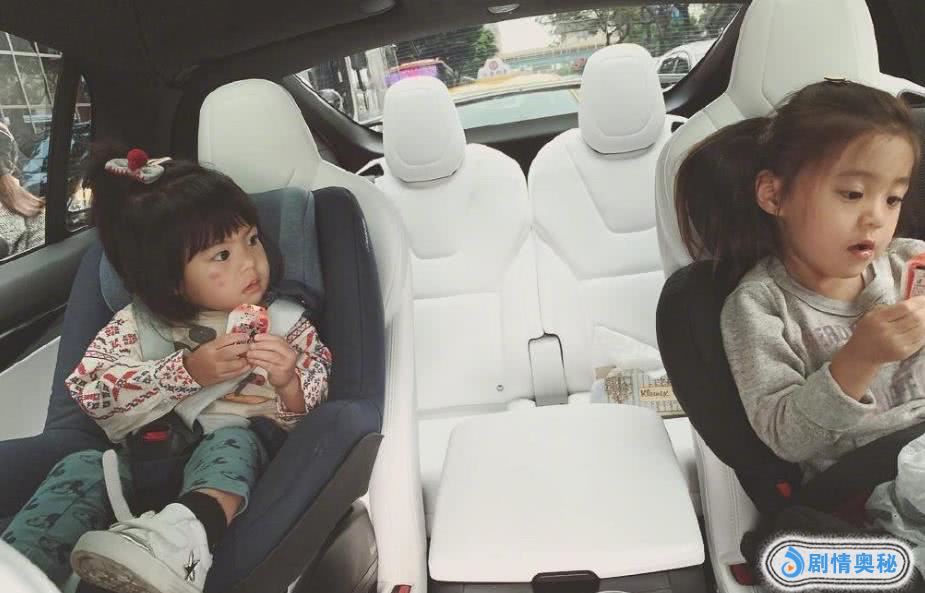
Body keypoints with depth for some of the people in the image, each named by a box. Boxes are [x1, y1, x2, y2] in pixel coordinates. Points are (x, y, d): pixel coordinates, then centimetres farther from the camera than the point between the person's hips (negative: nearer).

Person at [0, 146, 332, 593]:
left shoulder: (285, 325, 4)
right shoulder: (136, 325, 6)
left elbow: (313, 415, 3)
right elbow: (90, 389, -7)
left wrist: (288, 384, -21)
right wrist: (187, 372, -19)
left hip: (231, 456, -2)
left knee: (231, 439, -33)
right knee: (82, 468, -25)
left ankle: (185, 532, -58)